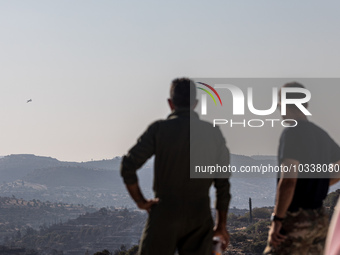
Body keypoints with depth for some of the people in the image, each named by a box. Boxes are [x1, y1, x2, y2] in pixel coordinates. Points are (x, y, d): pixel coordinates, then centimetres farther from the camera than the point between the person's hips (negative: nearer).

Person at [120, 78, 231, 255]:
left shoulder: (159, 129, -4)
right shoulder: (213, 133, 4)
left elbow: (128, 166, -12)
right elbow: (223, 184, 7)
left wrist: (140, 201, 1)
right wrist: (221, 225, 15)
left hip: (165, 214, -2)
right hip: (199, 219, 2)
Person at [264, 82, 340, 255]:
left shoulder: (292, 133, -13)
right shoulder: (322, 135, 12)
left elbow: (288, 180, -23)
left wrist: (277, 219, -20)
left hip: (295, 217, -8)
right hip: (319, 218, 8)